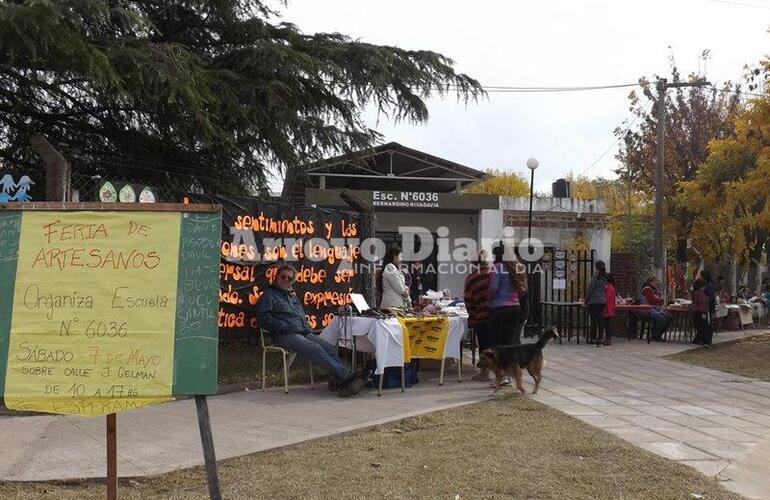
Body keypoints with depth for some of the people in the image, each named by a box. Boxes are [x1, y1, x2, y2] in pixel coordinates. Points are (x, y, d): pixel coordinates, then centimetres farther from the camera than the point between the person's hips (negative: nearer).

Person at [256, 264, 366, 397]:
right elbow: (263, 318, -5)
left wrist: (307, 328, 13)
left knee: (330, 348, -19)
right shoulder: (269, 295, 9)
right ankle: (347, 376, -38)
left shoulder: (293, 296, 31)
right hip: (284, 336, -7)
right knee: (316, 350, -29)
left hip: (304, 332, 7)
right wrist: (285, 326, -13)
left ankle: (337, 381, -36)